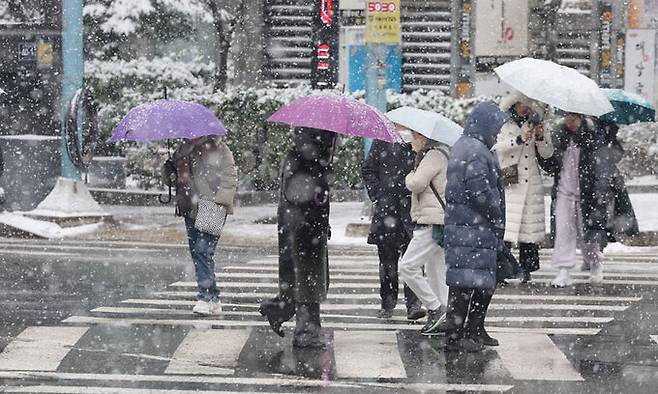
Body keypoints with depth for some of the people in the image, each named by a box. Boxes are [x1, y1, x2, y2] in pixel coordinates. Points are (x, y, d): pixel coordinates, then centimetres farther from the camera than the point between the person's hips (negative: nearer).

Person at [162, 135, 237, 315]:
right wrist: (171, 175, 2)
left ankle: (206, 298, -13)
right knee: (196, 252, 8)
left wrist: (220, 200, -18)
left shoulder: (218, 150, -5)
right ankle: (213, 300, 16)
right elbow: (169, 167, 25)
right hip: (190, 210, 7)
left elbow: (229, 179, -8)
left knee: (203, 250, -16)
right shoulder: (184, 149, 14)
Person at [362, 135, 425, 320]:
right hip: (387, 208, 1)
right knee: (387, 258, 7)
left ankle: (413, 303, -9)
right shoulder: (382, 141, 7)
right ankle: (387, 303, 16)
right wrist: (377, 196, 0)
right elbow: (367, 170, 12)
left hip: (412, 209, -1)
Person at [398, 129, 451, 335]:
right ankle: (442, 318, 10)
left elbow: (416, 184, -17)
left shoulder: (434, 155, -11)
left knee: (407, 266, -12)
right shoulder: (437, 153, 20)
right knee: (436, 271, 11)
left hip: (433, 221, -11)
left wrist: (409, 177, 1)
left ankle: (436, 310, -11)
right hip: (436, 220, 11)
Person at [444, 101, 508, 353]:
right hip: (472, 230, -11)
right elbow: (480, 192, -21)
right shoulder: (476, 152, -15)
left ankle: (474, 331, 24)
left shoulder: (462, 147, 19)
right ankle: (454, 336, -8)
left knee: (485, 282, 17)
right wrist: (498, 219, -9)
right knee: (465, 283, -9)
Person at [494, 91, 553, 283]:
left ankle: (526, 269, 5)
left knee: (531, 223, 0)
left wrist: (541, 137, -6)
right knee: (506, 222, -13)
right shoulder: (503, 126, 7)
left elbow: (547, 154, 12)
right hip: (509, 181, -3)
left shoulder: (533, 126, 16)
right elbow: (497, 147, -9)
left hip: (532, 182, 3)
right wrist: (519, 139, -20)